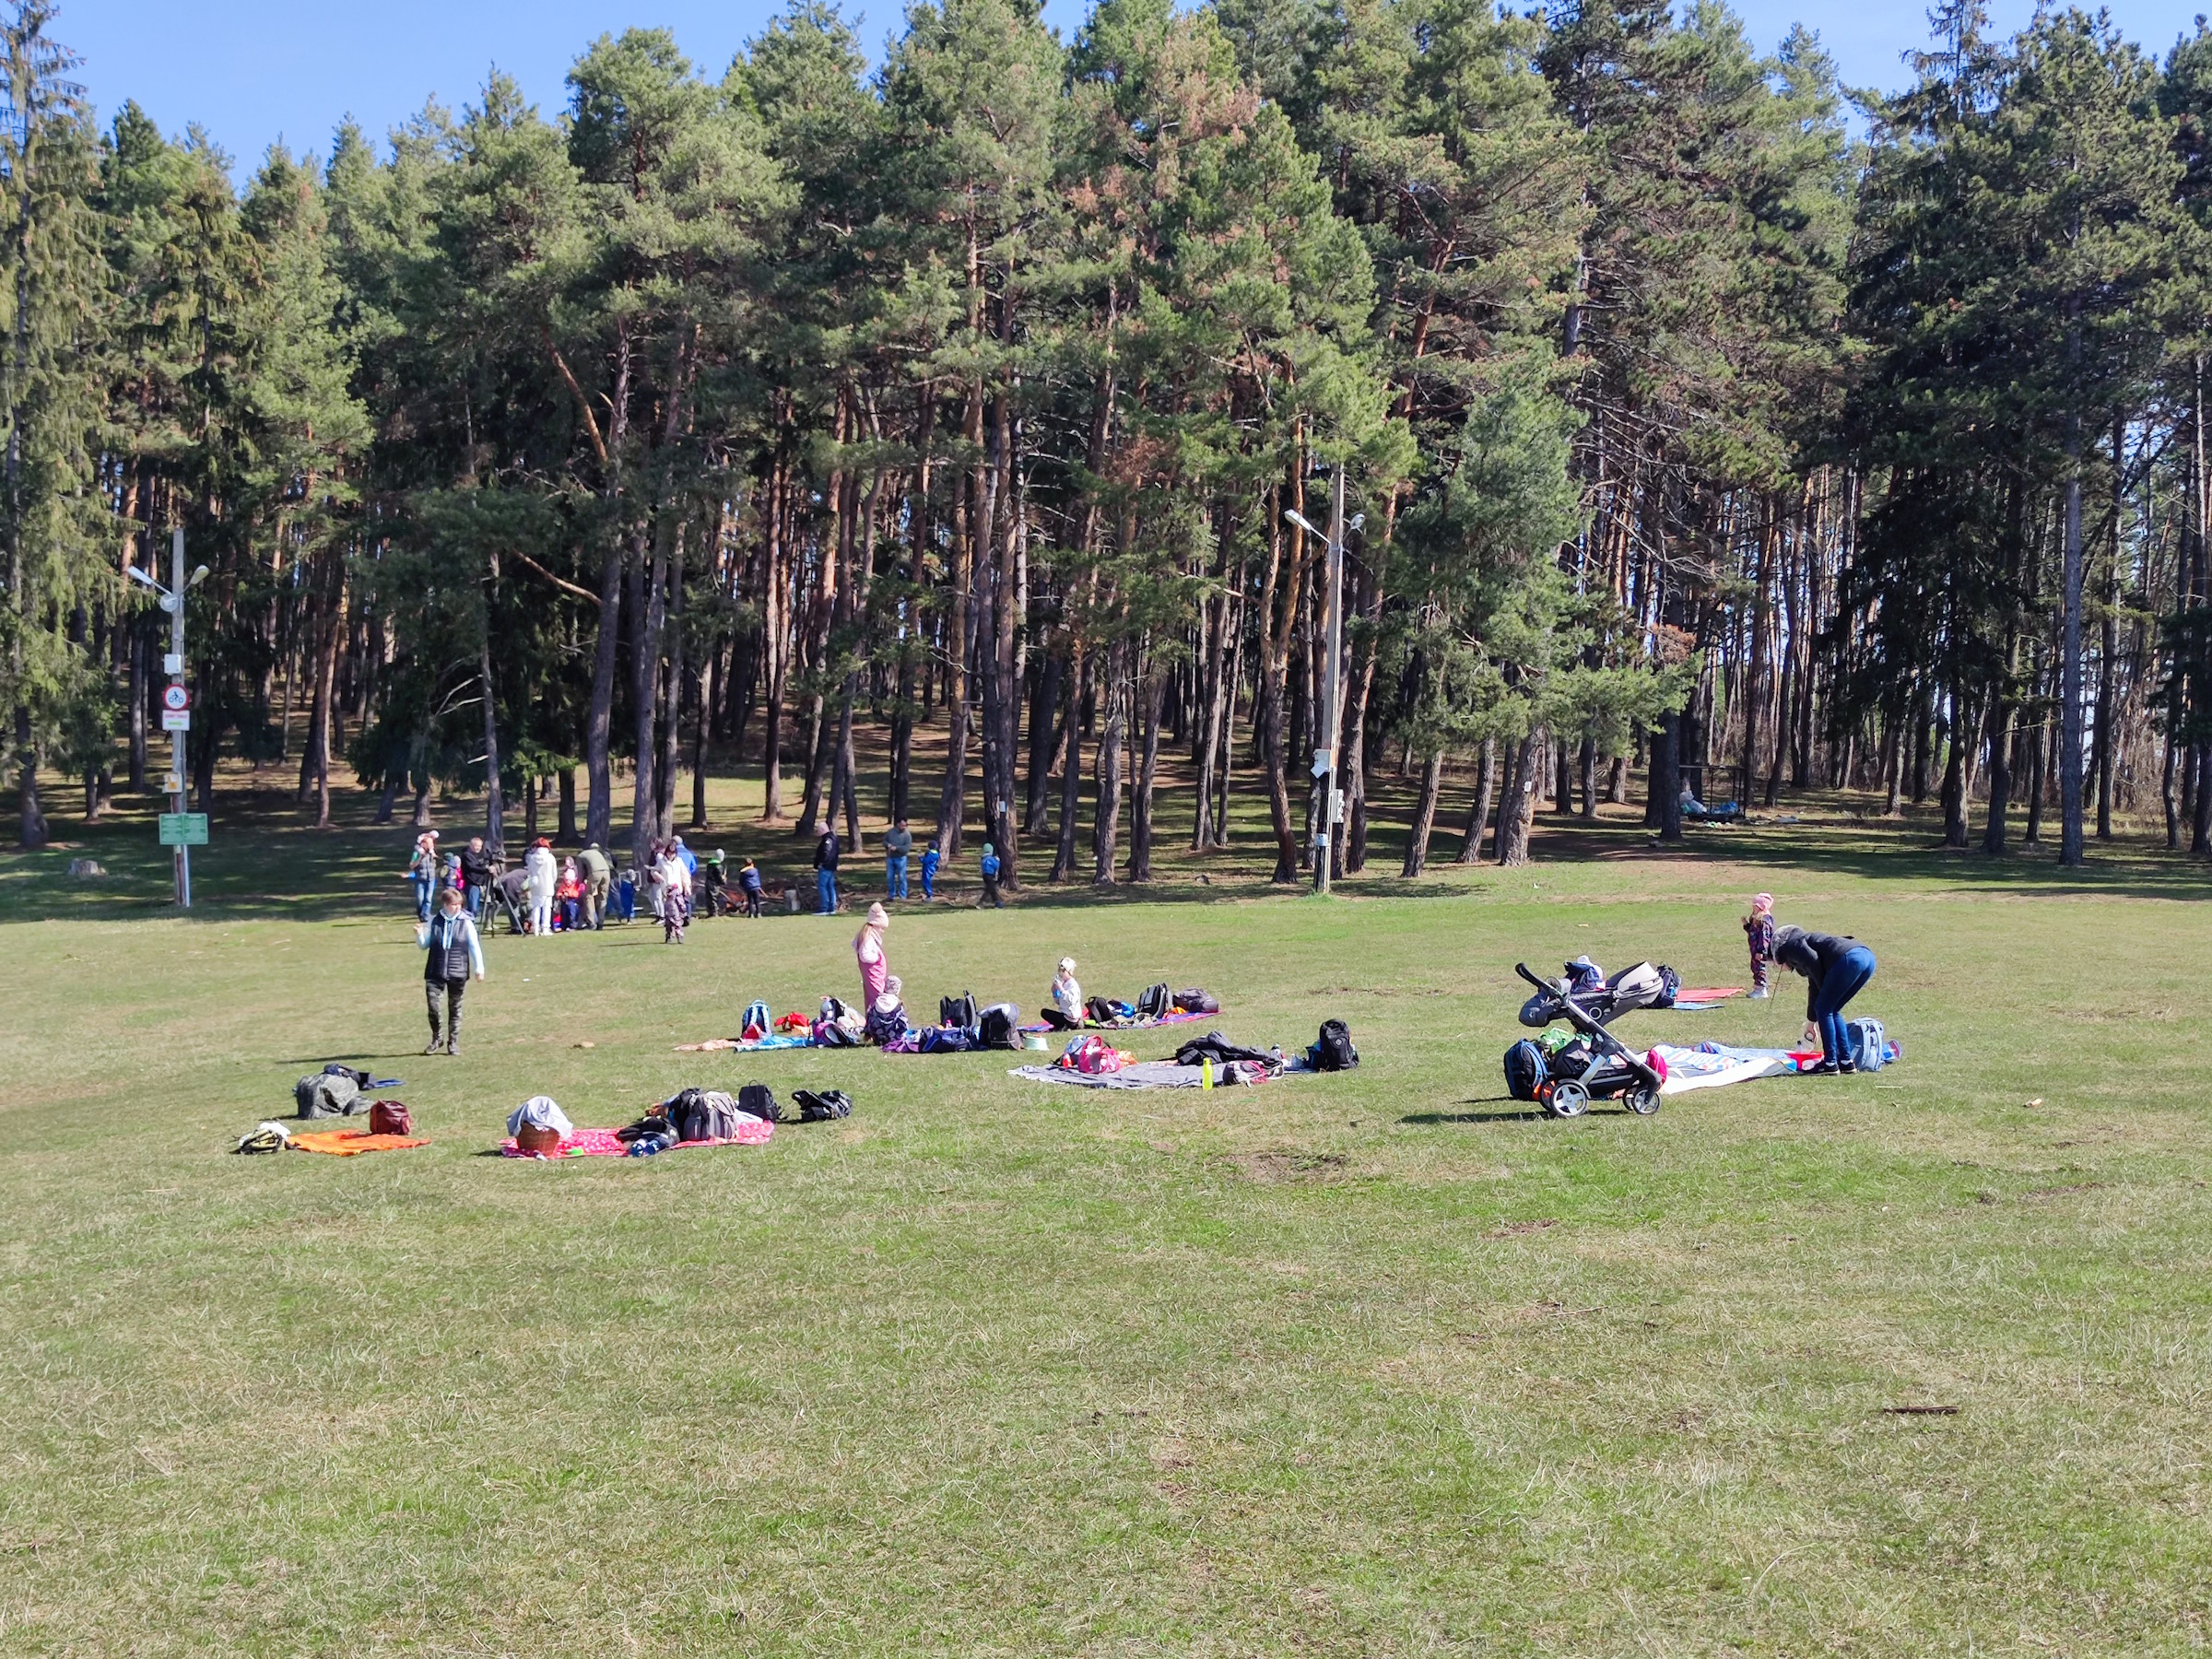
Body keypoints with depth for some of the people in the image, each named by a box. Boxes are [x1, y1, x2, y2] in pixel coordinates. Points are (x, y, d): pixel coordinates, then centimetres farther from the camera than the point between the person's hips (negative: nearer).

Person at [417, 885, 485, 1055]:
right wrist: (419, 935, -8)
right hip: (435, 972, 1)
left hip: (458, 973, -1)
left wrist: (479, 968, -1)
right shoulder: (433, 921, 4)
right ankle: (436, 1039, 14)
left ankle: (453, 1042, 18)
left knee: (455, 1008, 7)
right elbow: (424, 945, 13)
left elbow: (474, 947, 3)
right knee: (432, 1005, -6)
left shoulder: (466, 923, 0)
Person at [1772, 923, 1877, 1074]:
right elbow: (1814, 986, 44)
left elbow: (1814, 962, -8)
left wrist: (1825, 990, 6)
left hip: (1849, 958, -9)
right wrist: (1811, 1019, 52)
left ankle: (1830, 1064, 5)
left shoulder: (1791, 945, 12)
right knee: (1832, 1010, 20)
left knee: (1824, 1009, 4)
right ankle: (1846, 1061, 19)